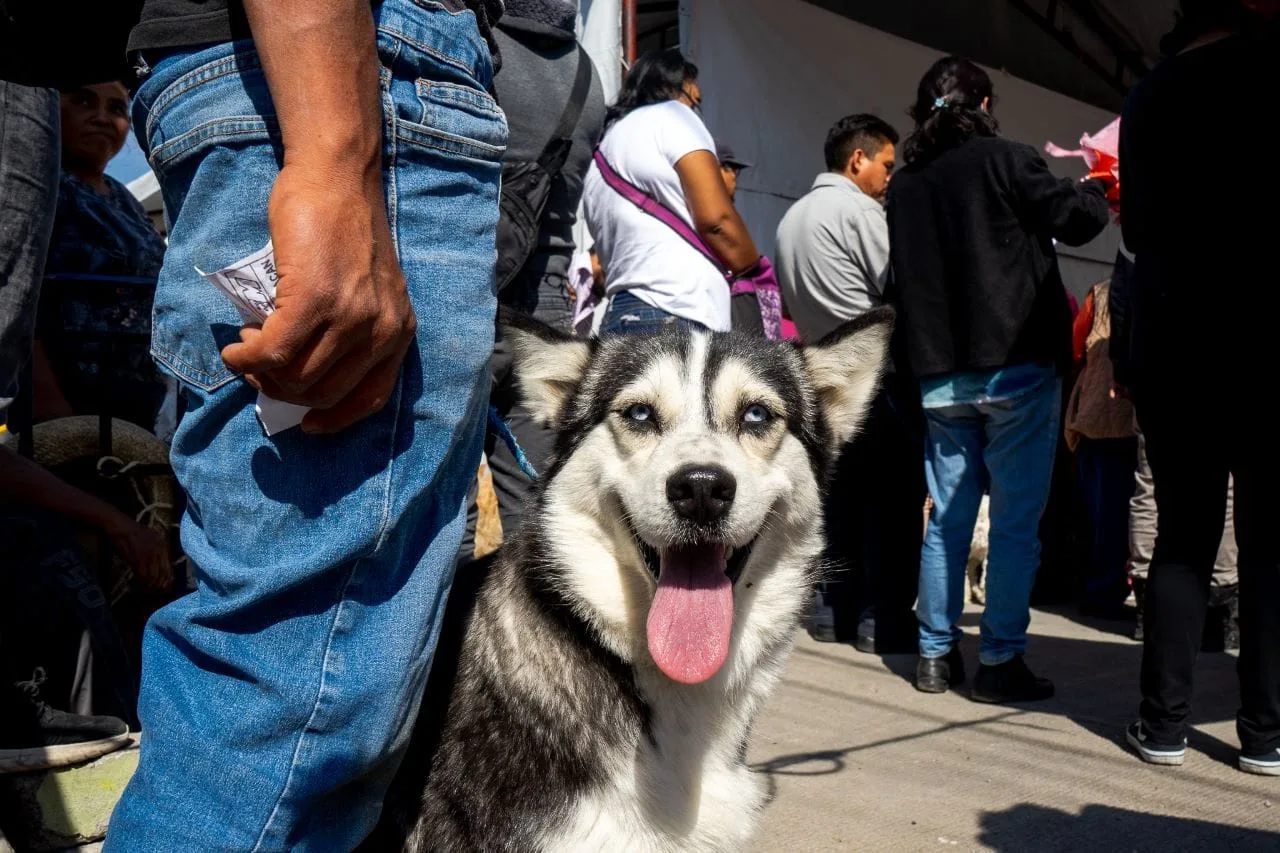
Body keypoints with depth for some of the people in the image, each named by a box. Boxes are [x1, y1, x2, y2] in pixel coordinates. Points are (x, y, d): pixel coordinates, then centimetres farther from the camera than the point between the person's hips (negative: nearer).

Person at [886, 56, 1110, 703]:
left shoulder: (904, 185, 11)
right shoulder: (1003, 160, -6)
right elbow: (1075, 219, -5)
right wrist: (1096, 190, 15)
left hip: (939, 375, 5)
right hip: (1016, 365, -5)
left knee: (947, 515, 11)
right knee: (1017, 518, 1)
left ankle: (936, 654, 15)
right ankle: (999, 661, 3)